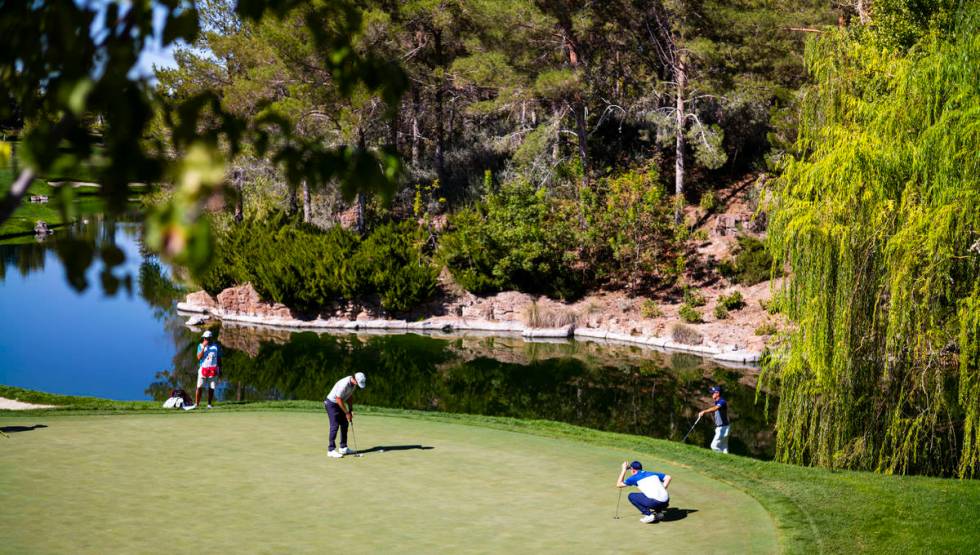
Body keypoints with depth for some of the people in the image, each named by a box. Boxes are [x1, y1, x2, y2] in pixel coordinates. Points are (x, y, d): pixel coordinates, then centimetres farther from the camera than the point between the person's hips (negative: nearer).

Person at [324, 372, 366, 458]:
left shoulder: (352, 383, -4)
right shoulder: (344, 384, -32)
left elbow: (349, 396, 9)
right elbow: (338, 400, -26)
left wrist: (351, 410, 4)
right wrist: (347, 413, -18)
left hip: (339, 404, 9)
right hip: (331, 403, -9)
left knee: (345, 424, 9)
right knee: (334, 426, -13)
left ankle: (343, 448, 15)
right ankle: (331, 450, -11)